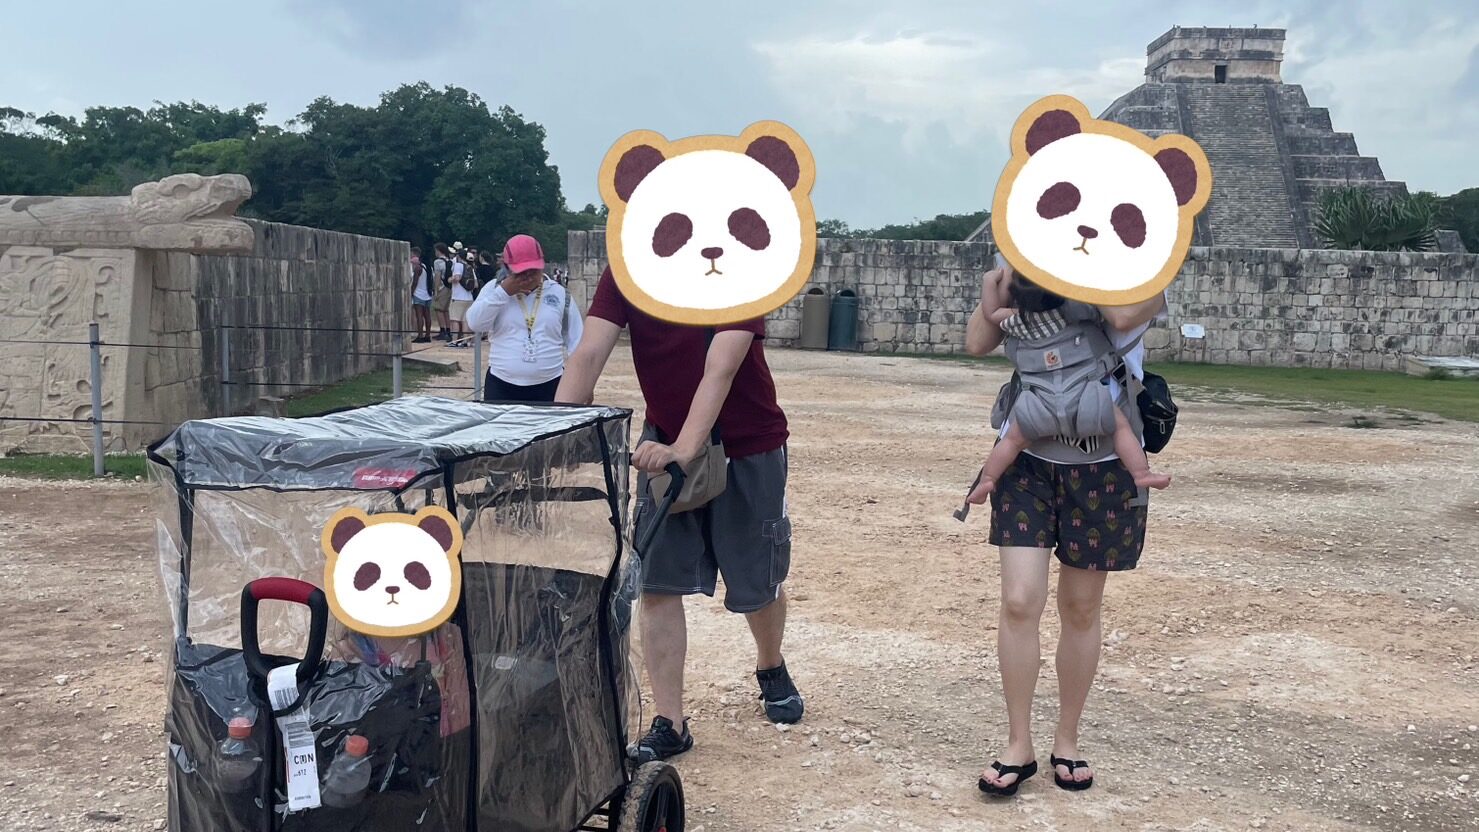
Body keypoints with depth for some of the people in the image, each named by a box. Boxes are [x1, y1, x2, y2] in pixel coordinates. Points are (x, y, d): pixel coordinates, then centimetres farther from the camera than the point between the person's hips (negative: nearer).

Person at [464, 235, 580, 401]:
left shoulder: (559, 293, 5)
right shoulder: (495, 289, 4)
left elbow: (576, 341, 8)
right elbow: (474, 323, -10)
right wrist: (503, 292, -15)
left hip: (549, 386, 0)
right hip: (501, 385, 0)